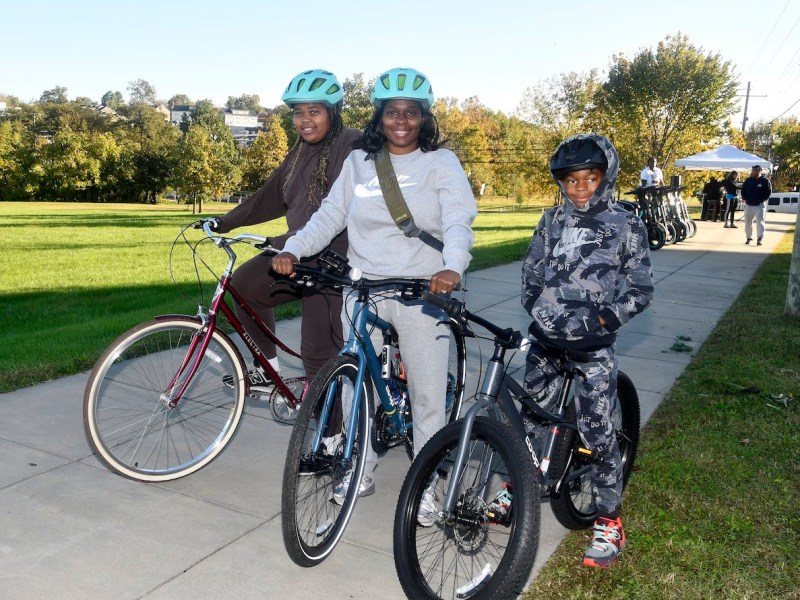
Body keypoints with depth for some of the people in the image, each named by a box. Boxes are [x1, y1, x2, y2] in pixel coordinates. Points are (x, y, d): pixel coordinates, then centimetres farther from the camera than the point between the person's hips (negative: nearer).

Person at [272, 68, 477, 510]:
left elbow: (459, 222, -13)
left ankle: (426, 485, 20)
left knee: (428, 394, 3)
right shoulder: (358, 162, 10)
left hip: (422, 293, -3)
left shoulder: (441, 164, 0)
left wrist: (453, 266, -33)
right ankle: (360, 471, 31)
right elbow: (329, 216, 5)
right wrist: (293, 250, -12)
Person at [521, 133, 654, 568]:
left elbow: (640, 289, -3)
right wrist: (538, 310, -5)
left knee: (598, 434, -2)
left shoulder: (626, 226, -3)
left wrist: (601, 319, -17)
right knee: (527, 419, 12)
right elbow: (531, 274, 12)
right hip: (546, 338, 4)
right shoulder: (552, 221, 7)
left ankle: (609, 520, 14)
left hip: (593, 346, -4)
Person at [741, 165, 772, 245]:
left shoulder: (765, 181, -3)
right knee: (748, 222, 8)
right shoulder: (748, 180, 6)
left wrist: (763, 199, -8)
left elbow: (768, 191, 0)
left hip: (759, 205, -4)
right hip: (748, 205, 4)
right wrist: (744, 198, 2)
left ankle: (759, 238, -17)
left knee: (759, 221, -12)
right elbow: (743, 190, 13)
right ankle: (749, 237, 22)